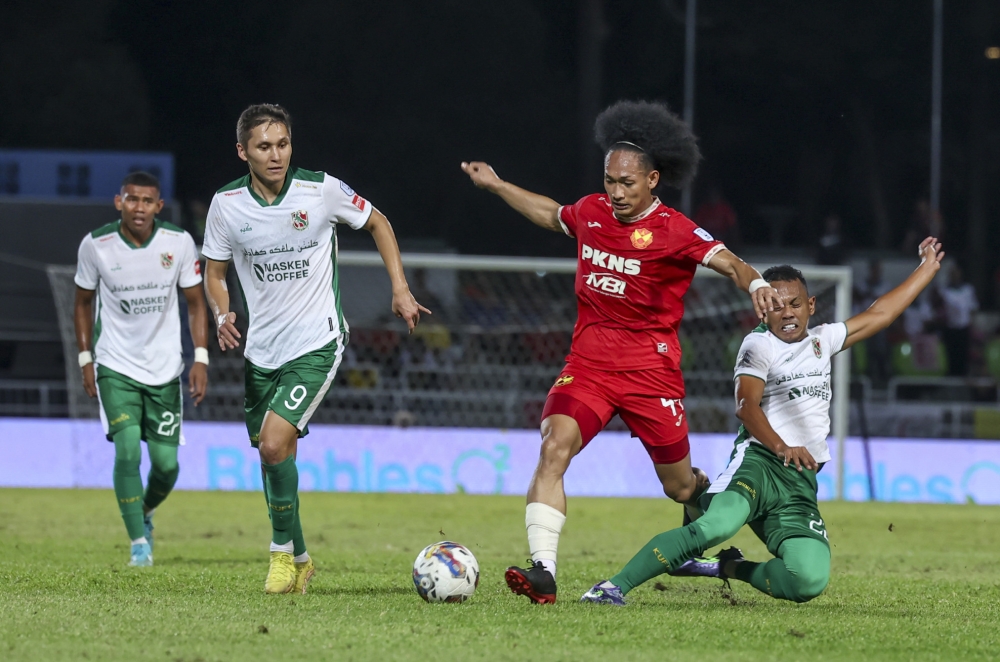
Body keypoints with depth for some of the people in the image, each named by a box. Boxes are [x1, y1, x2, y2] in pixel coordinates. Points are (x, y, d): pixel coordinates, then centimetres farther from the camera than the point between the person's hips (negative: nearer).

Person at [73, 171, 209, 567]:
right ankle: (139, 543, -9)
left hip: (165, 369, 1)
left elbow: (195, 303, 2)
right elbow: (83, 302, 7)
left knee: (166, 463, 1)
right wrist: (85, 358, 2)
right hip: (115, 366, -1)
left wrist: (200, 359, -6)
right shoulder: (95, 245, -9)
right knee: (127, 449, -18)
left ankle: (144, 513, 34)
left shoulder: (179, 243, -8)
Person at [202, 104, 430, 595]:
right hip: (261, 349, 4)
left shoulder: (322, 190, -11)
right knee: (272, 456, 9)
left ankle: (282, 550, -3)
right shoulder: (226, 204, -4)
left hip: (315, 343, -4)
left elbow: (377, 223, 7)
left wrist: (400, 288, 2)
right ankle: (299, 561, 28)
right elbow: (215, 272, 9)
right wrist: (222, 317, -11)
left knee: (274, 442, -21)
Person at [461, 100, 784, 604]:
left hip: (651, 368, -3)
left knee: (681, 486, 7)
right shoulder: (591, 212, 6)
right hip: (588, 361, 3)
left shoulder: (674, 231, -11)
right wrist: (496, 186, 35)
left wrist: (754, 283, -48)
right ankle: (543, 572, -28)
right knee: (553, 448, -22)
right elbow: (551, 214, 29)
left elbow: (727, 261, -26)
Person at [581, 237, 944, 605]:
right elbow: (747, 406, -13)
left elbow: (878, 315, 33)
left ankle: (730, 568, 10)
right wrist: (782, 447, -29)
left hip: (801, 483, 6)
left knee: (810, 581, -18)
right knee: (718, 525, -37)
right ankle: (615, 586, -33)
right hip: (760, 461, -6)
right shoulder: (760, 345, 2)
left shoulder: (822, 341, 23)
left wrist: (927, 269, 38)